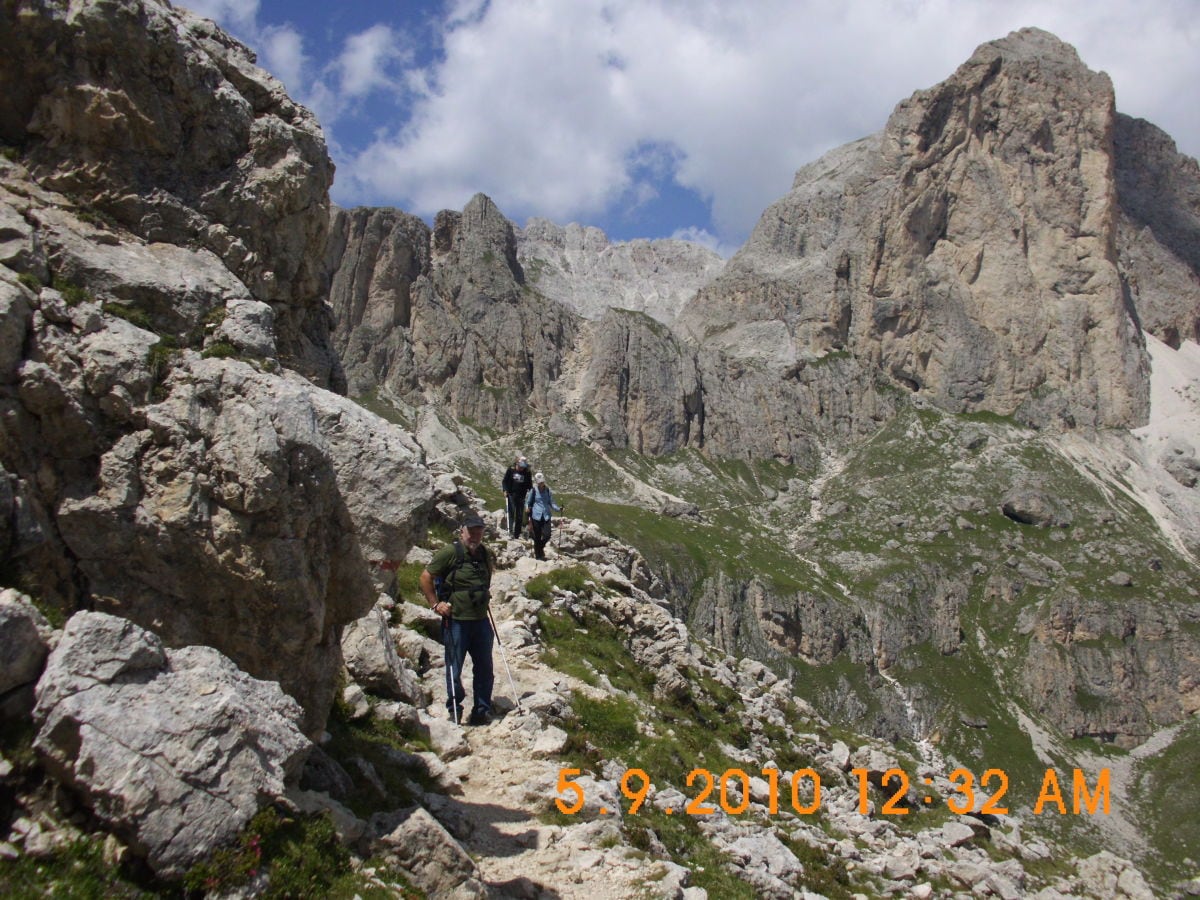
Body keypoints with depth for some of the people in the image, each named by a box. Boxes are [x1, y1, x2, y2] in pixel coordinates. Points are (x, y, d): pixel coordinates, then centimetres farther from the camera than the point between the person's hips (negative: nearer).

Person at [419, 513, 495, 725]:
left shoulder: (485, 555, 9)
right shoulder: (450, 552, -11)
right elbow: (426, 577, -8)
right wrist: (435, 604, -10)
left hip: (481, 620, 6)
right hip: (456, 620, -6)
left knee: (484, 668, 10)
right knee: (454, 667, 3)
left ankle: (482, 710, 22)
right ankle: (454, 709, 19)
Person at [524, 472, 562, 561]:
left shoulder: (547, 490, 7)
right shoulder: (534, 491, 1)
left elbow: (551, 503, 10)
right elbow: (528, 502, 9)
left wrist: (558, 509, -7)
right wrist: (527, 508, -12)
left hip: (546, 516, 2)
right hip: (536, 516, -2)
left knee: (547, 535, -8)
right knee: (537, 537, 1)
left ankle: (541, 547, 24)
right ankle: (538, 555, 15)